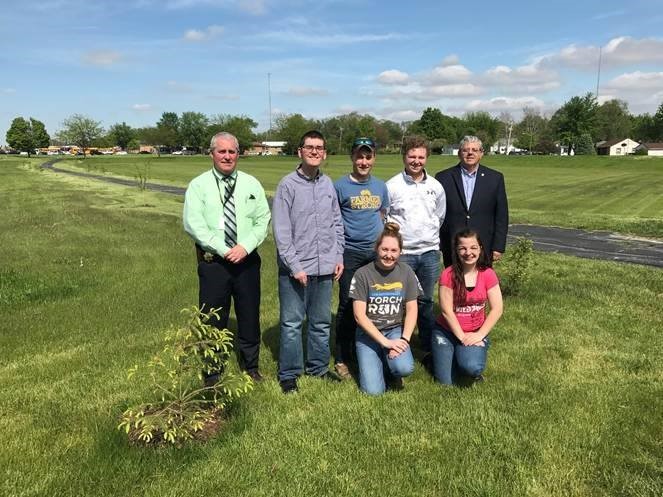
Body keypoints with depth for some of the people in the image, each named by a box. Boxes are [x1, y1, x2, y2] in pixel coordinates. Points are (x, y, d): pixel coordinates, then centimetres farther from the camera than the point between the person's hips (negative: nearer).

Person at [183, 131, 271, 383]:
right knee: (213, 320, 8)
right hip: (213, 263, -2)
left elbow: (263, 220, 1)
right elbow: (193, 224, -10)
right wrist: (224, 250, -17)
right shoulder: (198, 185, -1)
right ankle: (212, 373, 26)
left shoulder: (251, 184, 6)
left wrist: (245, 246, -14)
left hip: (247, 260, 2)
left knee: (250, 317, 12)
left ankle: (251, 367, 32)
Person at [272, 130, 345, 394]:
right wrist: (295, 265, -13)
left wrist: (339, 257, 6)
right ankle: (289, 374, 18)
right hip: (295, 268, -4)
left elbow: (337, 224, 12)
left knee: (322, 322, 16)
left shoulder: (328, 184, 6)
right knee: (292, 323, 3)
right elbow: (281, 230, -10)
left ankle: (319, 367, 32)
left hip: (325, 268, 5)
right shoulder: (288, 185, -7)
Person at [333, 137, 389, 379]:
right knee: (347, 306, 1)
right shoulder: (340, 186, -5)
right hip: (351, 252, -4)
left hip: (376, 252, 4)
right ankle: (341, 359, 13)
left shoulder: (381, 186, 9)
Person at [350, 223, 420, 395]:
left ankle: (391, 363, 7)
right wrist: (385, 342, -17)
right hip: (369, 333, -2)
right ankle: (379, 361, 16)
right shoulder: (363, 274, -8)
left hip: (395, 329, 2)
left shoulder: (406, 272, 0)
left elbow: (411, 310, 1)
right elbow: (359, 315, -11)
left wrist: (404, 339, -14)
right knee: (373, 391, -16)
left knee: (405, 368, -29)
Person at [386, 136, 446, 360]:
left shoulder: (435, 186, 7)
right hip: (401, 253, -3)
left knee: (426, 302, 11)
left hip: (429, 252, 3)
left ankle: (428, 350, 22)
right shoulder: (392, 186, -4)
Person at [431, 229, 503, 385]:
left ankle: (465, 355, 9)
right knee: (446, 382, -9)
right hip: (446, 331, -1)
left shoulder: (488, 274, -7)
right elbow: (447, 311, -13)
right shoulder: (448, 275, -14)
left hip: (476, 332, 1)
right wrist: (462, 337, -14)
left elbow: (497, 309, -7)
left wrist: (480, 335, -14)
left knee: (473, 368, -26)